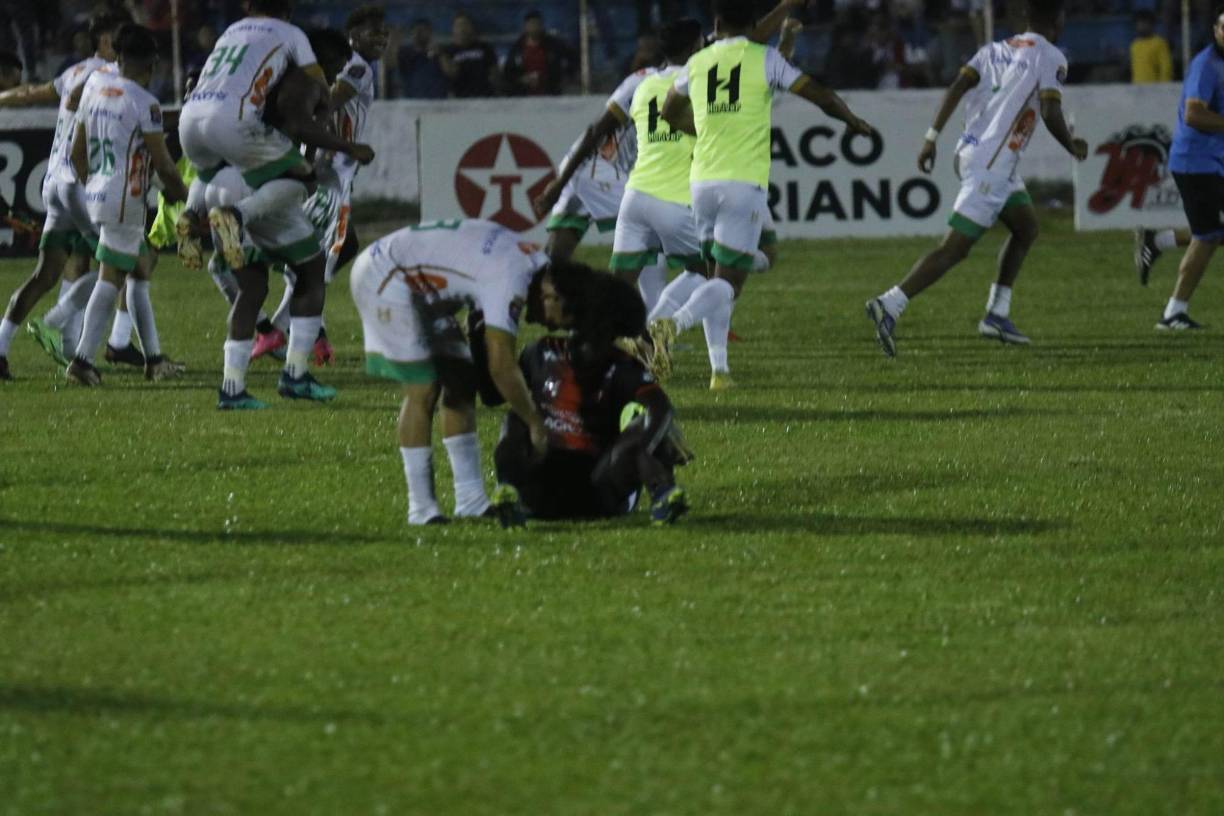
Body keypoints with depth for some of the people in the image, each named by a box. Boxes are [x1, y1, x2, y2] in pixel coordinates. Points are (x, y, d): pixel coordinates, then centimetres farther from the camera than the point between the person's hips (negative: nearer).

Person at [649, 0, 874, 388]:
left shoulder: (698, 63, 11)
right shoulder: (764, 59, -1)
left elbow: (669, 113, 28)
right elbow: (821, 96, 0)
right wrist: (852, 120, 20)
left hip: (702, 181, 4)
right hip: (744, 182, -4)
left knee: (717, 274, 15)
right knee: (730, 282, -4)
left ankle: (719, 369, 8)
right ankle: (673, 324, -31)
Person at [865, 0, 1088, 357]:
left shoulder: (995, 50, 16)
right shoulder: (1050, 58, -4)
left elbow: (958, 87, 4)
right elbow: (1051, 114, -14)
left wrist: (933, 137, 0)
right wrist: (1073, 147, 4)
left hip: (970, 151, 9)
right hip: (991, 163, -9)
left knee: (1026, 227, 22)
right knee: (954, 248, -11)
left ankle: (997, 315, 20)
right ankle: (889, 306, -20)